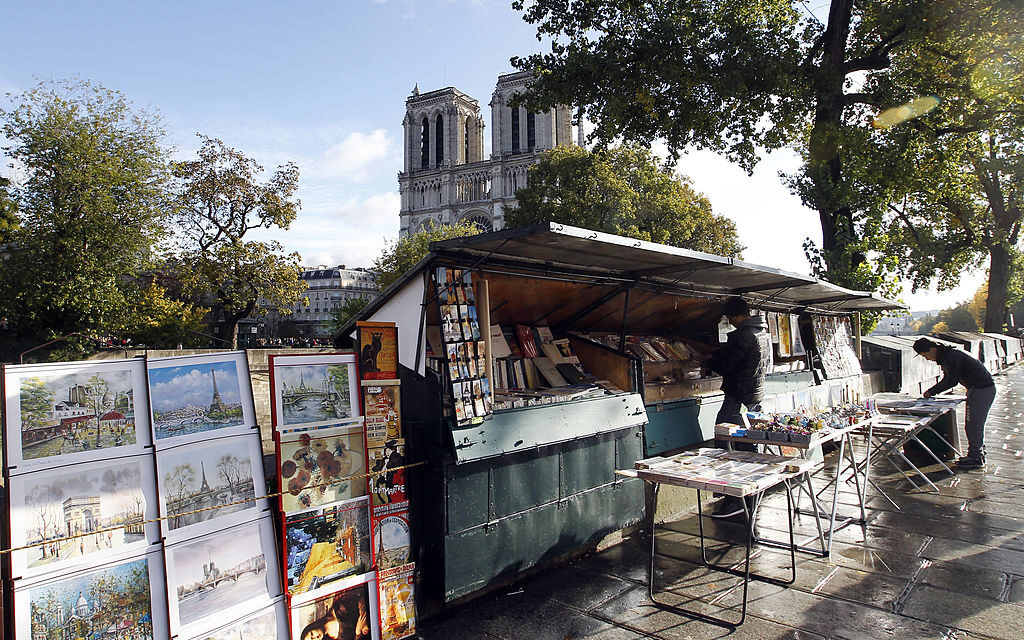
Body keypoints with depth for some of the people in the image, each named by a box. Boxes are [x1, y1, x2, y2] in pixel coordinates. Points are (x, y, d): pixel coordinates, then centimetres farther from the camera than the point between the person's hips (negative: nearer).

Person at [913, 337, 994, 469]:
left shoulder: (952, 356, -23)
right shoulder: (944, 357, 8)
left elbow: (952, 381, -24)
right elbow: (947, 379, 15)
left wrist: (931, 392, -16)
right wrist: (931, 391, 2)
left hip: (982, 390, -10)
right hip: (976, 389, 10)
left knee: (973, 425, -8)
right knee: (975, 424, 15)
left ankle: (976, 459, -2)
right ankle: (978, 454, 22)